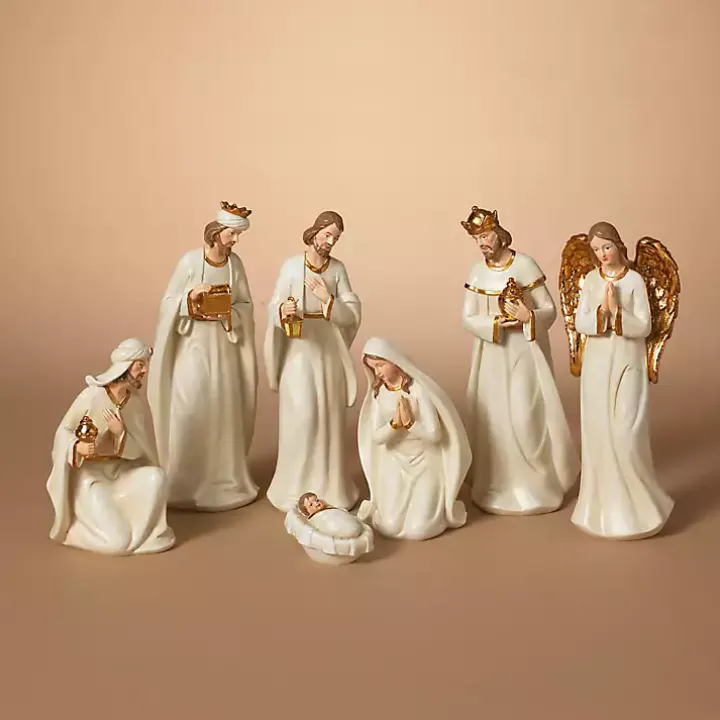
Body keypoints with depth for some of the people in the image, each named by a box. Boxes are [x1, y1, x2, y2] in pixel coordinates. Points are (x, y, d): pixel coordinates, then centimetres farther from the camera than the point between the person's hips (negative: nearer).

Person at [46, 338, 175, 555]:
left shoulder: (137, 401, -5)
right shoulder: (91, 396, -19)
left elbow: (140, 452, -6)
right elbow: (63, 431, -9)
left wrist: (121, 434, -26)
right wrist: (78, 447, -30)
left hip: (120, 472, 5)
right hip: (89, 477, -5)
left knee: (156, 477, -27)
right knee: (117, 542, -18)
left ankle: (138, 530, -3)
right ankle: (83, 521, 13)